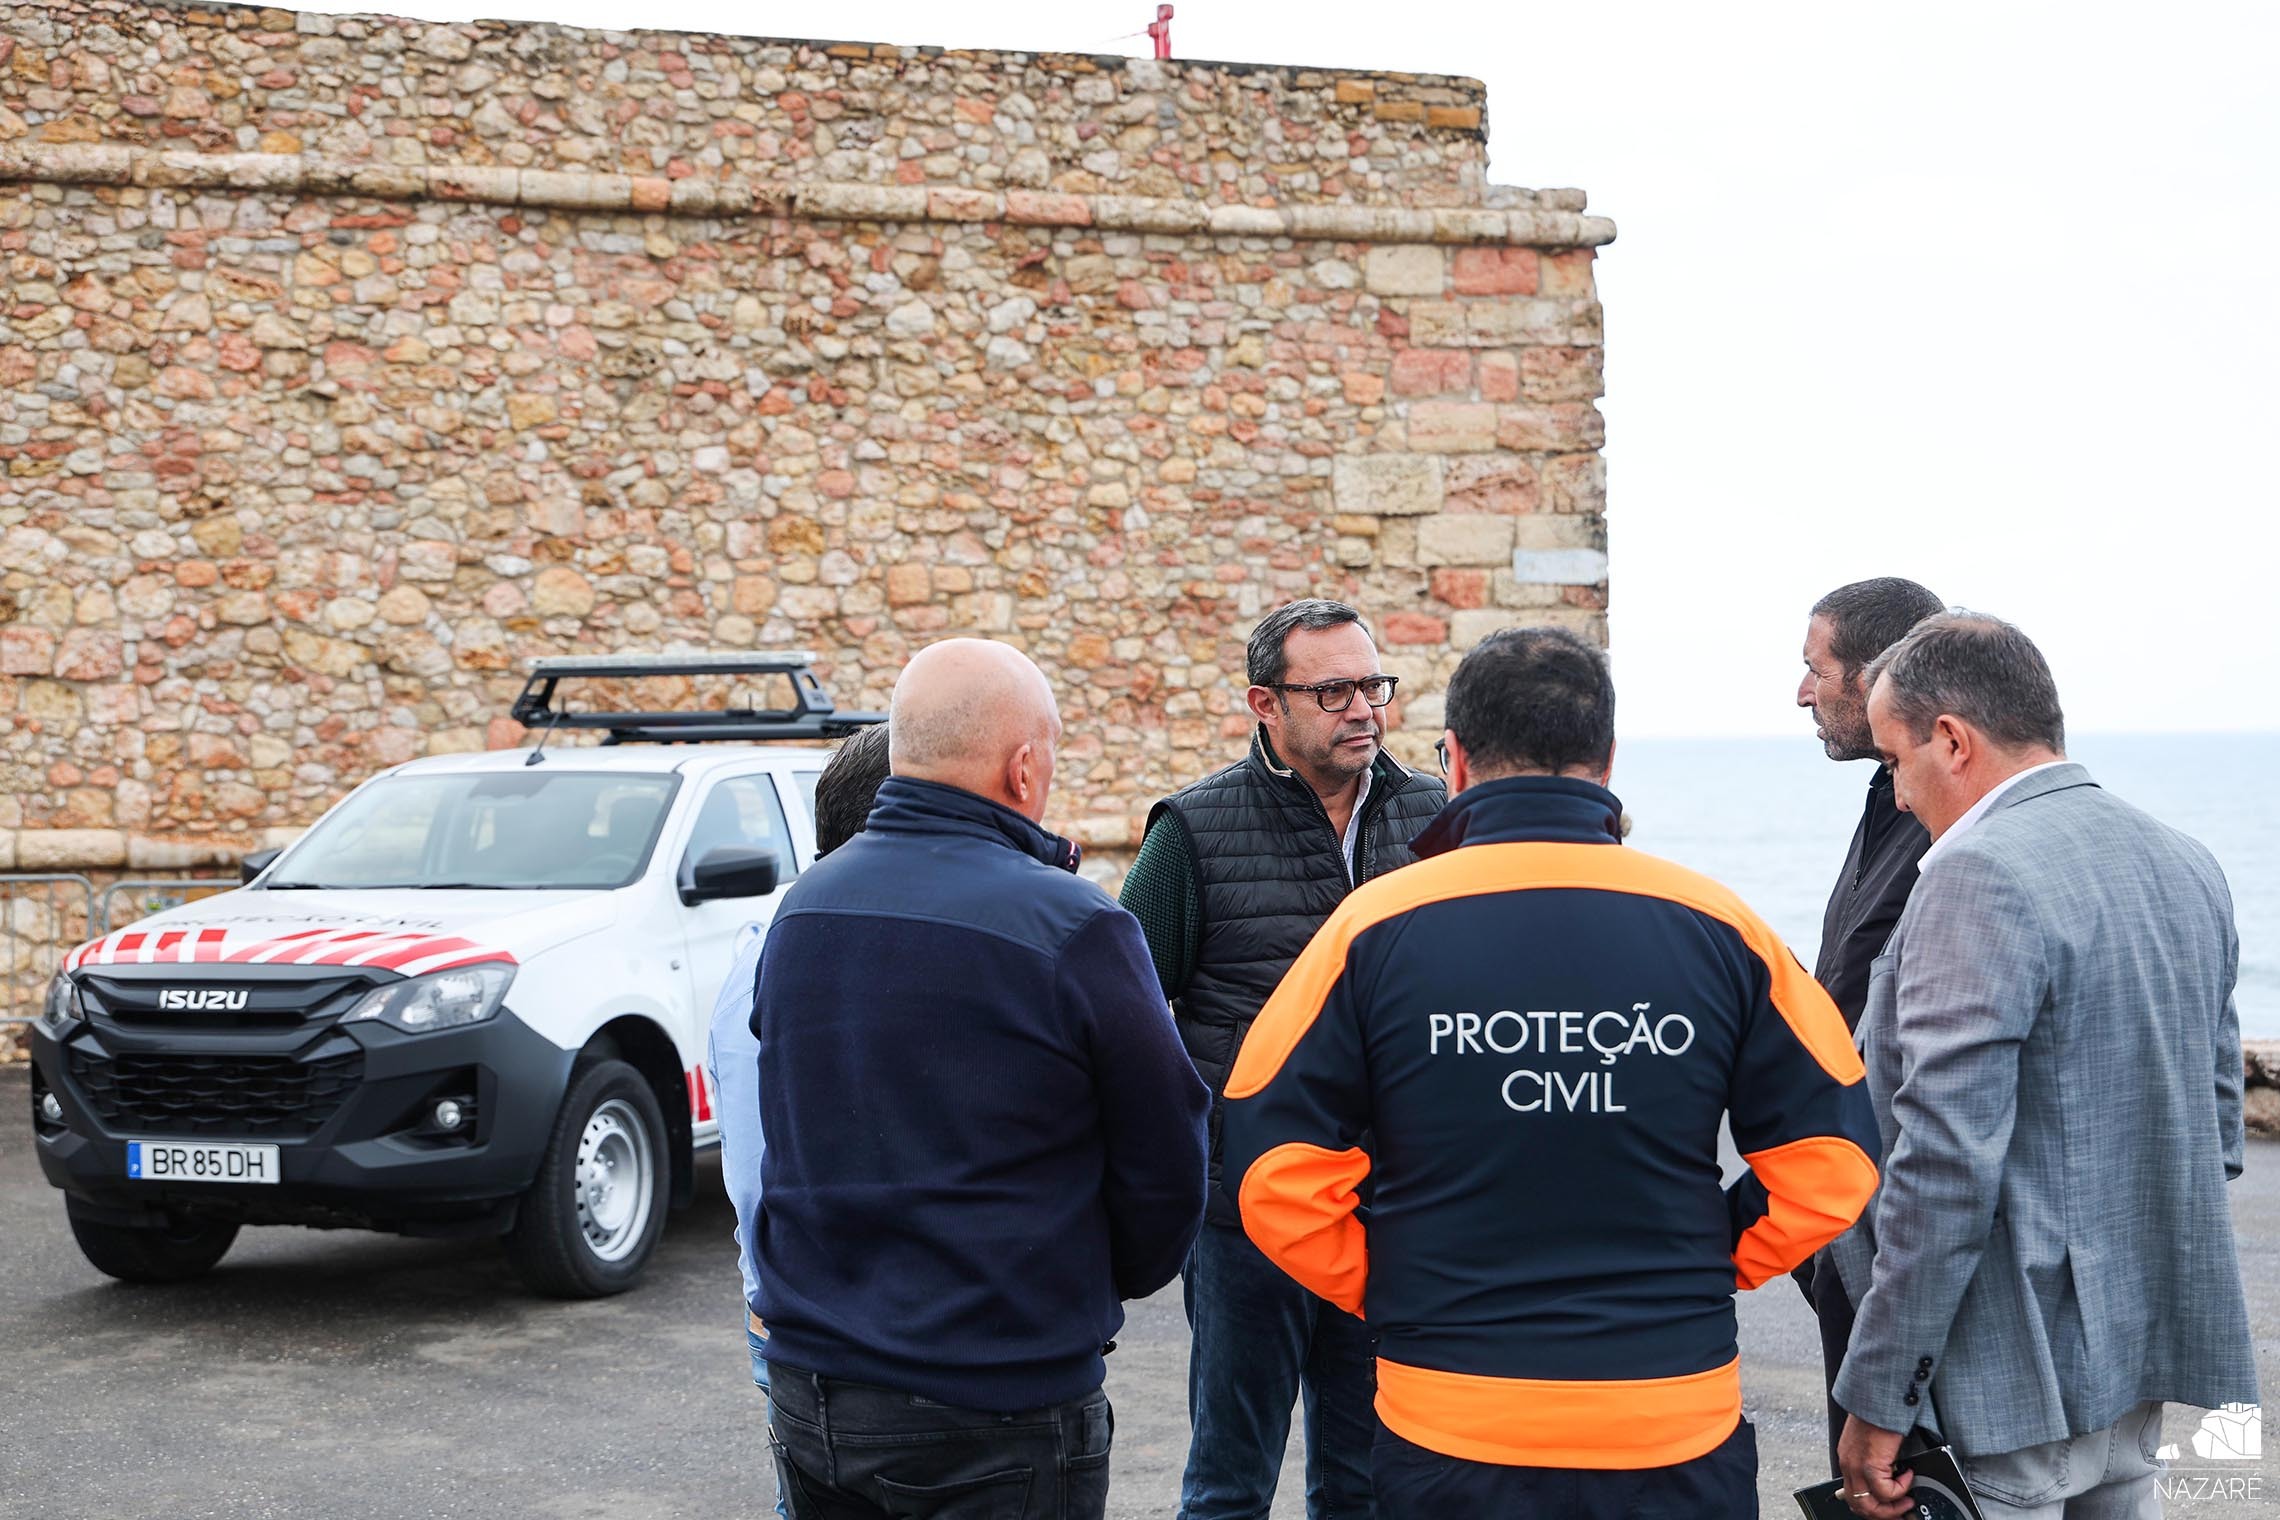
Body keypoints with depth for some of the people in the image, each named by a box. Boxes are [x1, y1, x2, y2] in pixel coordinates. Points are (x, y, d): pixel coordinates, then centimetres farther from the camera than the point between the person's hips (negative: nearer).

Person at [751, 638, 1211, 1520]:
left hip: (810, 1388, 6)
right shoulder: (1073, 929, -15)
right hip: (1002, 1410, -6)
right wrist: (1112, 1281, 13)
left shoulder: (802, 907, 3)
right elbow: (1165, 1160, -6)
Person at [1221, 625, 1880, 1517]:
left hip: (1449, 1435, -1)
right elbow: (1830, 1159, -1)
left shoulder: (1376, 926, -7)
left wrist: (1388, 1293, 5)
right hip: (1678, 1432, 1)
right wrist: (1701, 1270, 11)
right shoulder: (1720, 927, -3)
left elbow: (1275, 1174, -8)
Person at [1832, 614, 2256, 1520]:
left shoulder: (1981, 877, -18)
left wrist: (1877, 1396, -17)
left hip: (2018, 1379, -9)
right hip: (2148, 1353, 9)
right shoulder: (2186, 864, 10)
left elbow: (1946, 1165, -22)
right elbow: (2215, 1114, 17)